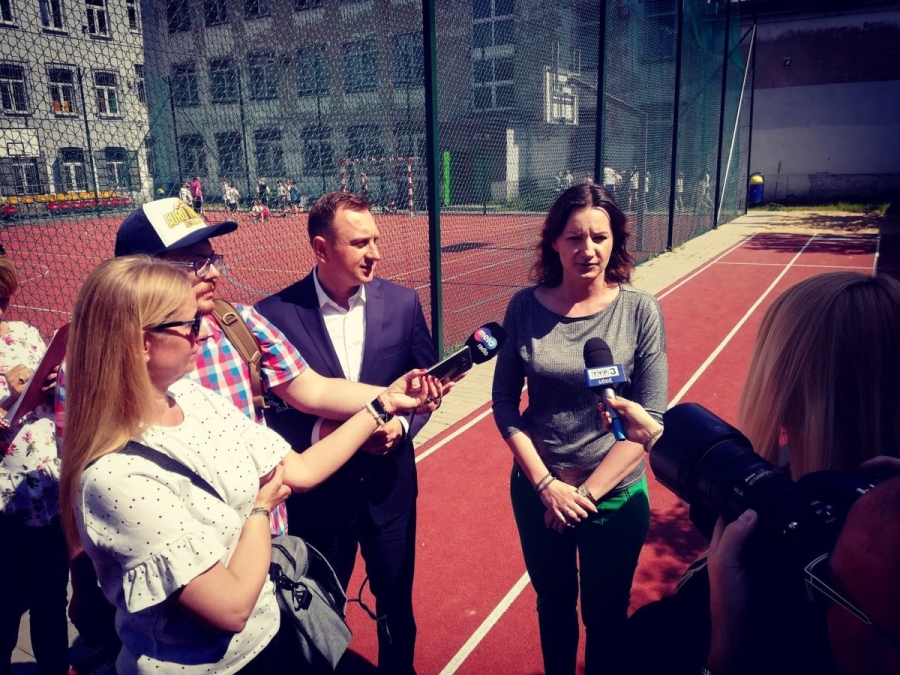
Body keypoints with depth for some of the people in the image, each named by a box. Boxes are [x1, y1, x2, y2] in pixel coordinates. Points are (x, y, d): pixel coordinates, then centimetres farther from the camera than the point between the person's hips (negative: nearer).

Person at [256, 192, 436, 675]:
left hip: (389, 486, 3)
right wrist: (323, 431, -23)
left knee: (396, 599, 23)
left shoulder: (402, 302, -7)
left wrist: (401, 424, -15)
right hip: (317, 491, -2)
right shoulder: (275, 314, -14)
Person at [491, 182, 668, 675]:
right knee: (553, 604, 22)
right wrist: (545, 484, -11)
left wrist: (586, 493, -13)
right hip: (537, 491, 2)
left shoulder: (640, 310, -12)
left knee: (605, 617, 16)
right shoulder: (525, 308, -8)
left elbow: (649, 418, -11)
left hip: (615, 495, -1)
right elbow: (504, 404, -4)